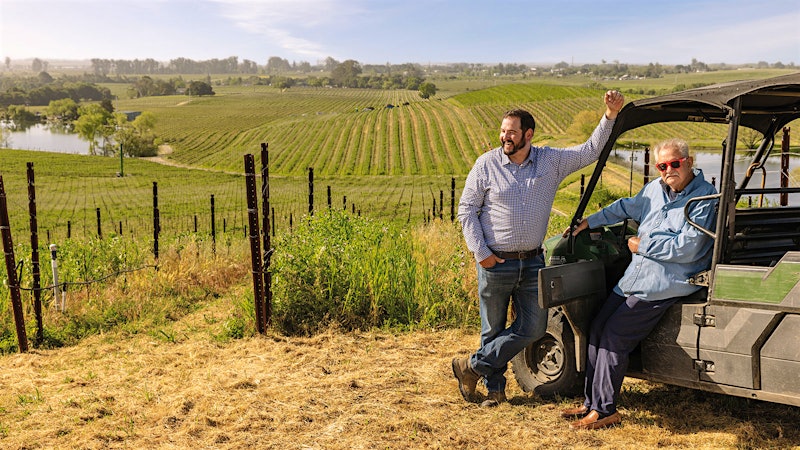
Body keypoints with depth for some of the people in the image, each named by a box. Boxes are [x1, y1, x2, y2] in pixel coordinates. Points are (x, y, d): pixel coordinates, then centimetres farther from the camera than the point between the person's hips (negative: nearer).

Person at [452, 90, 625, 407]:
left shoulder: (551, 161, 2)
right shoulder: (487, 164, -5)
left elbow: (591, 151, 5)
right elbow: (466, 209, -2)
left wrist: (610, 116, -9)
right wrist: (480, 253, -9)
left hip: (532, 262, 3)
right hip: (495, 263, -3)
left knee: (534, 327, 3)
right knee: (493, 330, 7)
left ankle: (472, 367, 15)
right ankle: (495, 389, 25)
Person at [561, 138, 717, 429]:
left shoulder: (704, 198, -12)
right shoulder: (655, 188, 10)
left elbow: (686, 248, -20)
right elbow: (626, 207, 28)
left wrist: (642, 245, -12)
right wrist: (590, 221, 28)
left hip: (664, 284, -8)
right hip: (634, 278, 8)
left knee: (614, 335, -13)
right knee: (597, 328, 4)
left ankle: (604, 411, -3)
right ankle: (591, 402, 13)